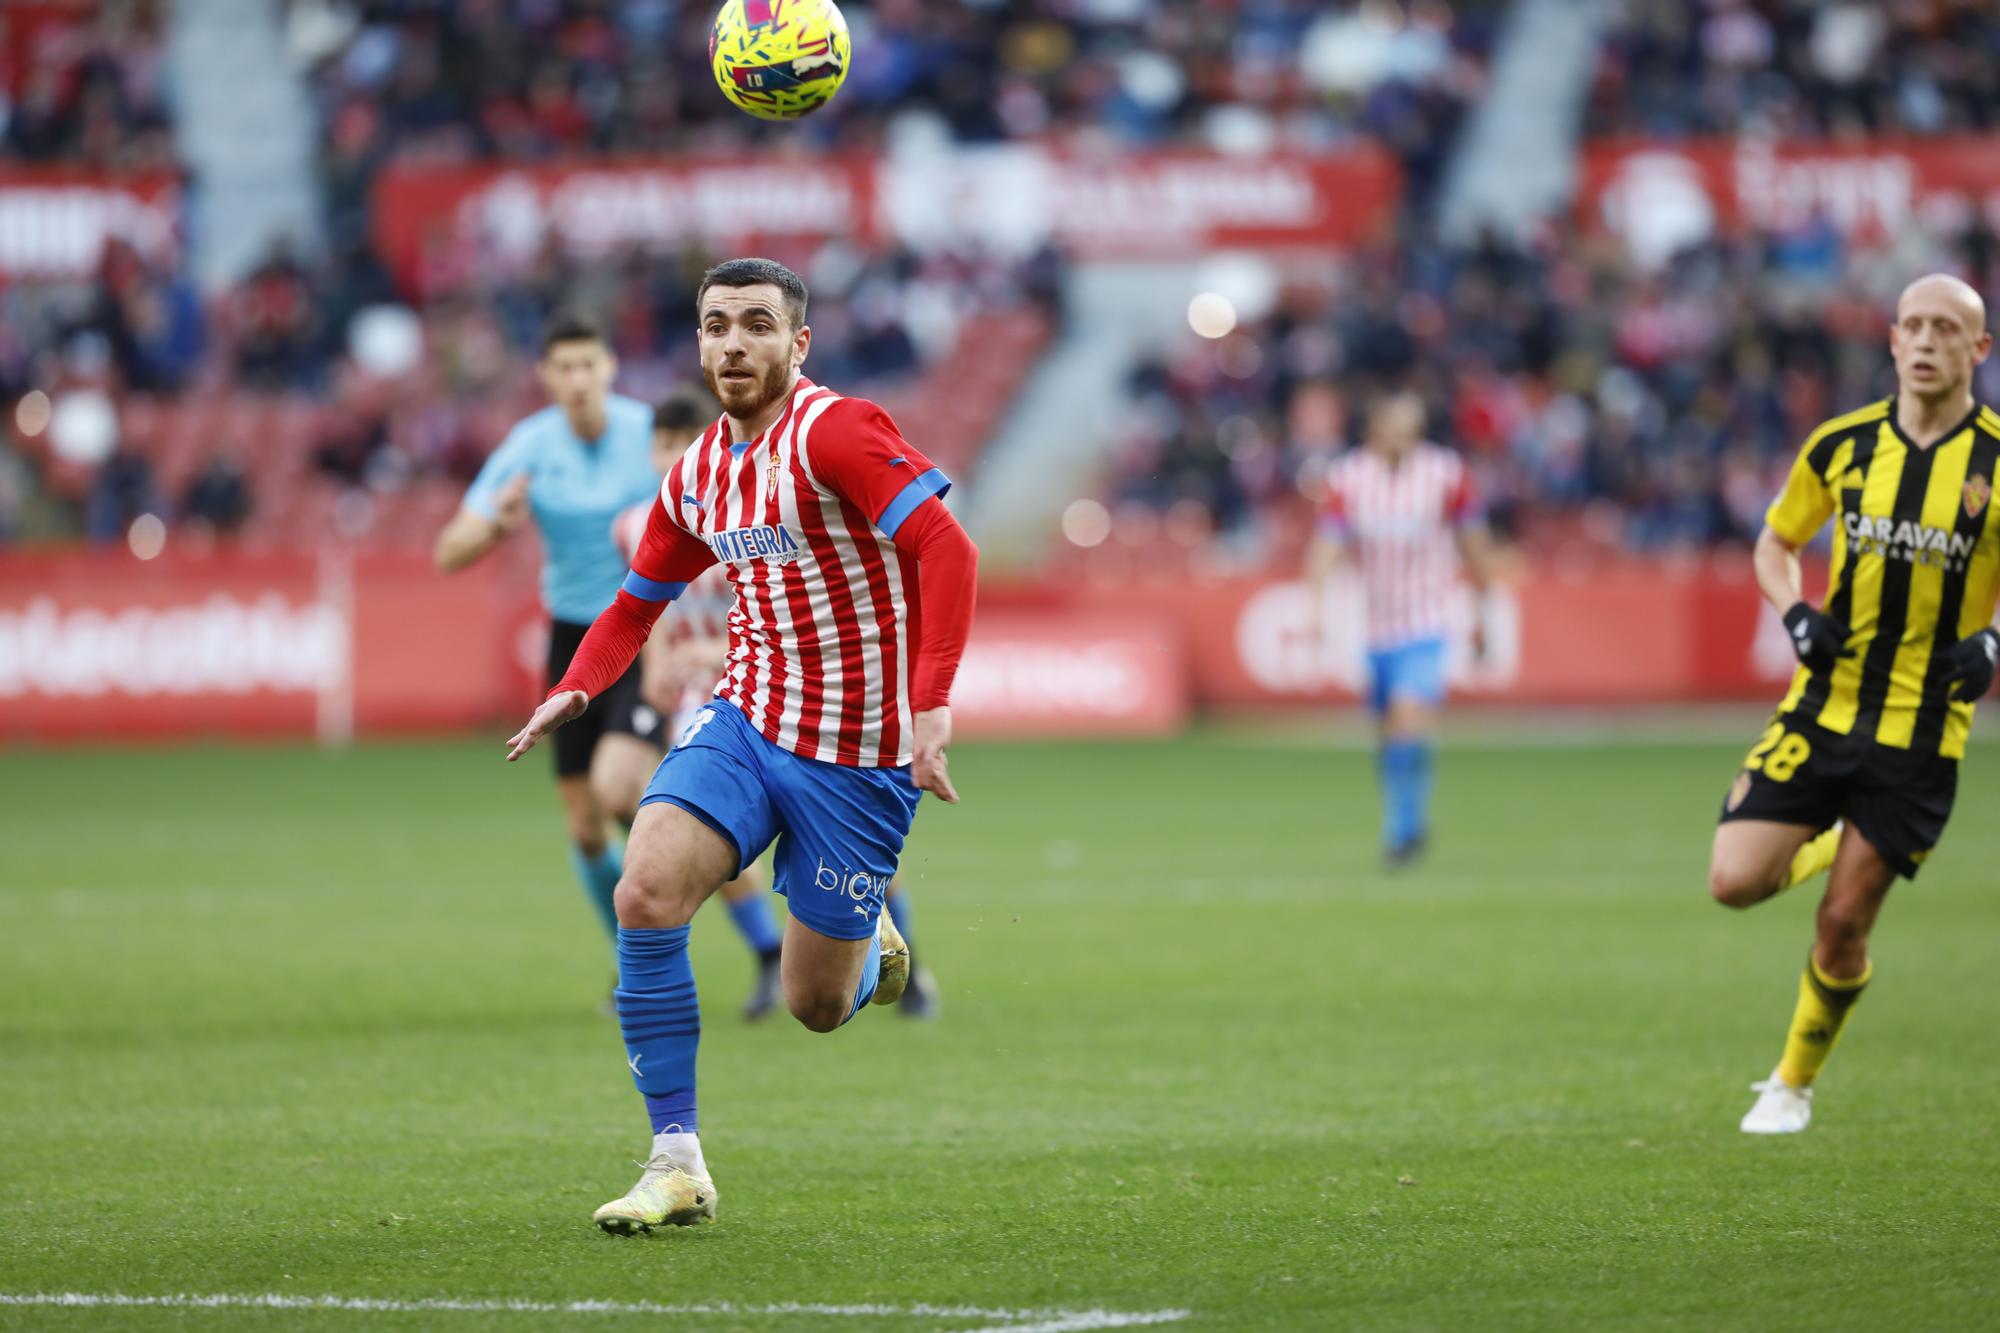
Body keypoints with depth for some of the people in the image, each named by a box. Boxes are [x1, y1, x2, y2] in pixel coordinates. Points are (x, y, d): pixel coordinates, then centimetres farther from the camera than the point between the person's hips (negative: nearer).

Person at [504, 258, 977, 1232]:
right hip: (744, 722, 5)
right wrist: (575, 689, 4)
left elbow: (945, 549, -25)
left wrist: (931, 707, -34)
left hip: (857, 758, -5)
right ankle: (676, 1161, -13)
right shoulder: (696, 475, 8)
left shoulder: (834, 430, -15)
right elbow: (639, 600, 23)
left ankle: (871, 948, 41)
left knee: (816, 1005, 2)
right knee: (646, 893, -21)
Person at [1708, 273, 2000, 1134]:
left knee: (1843, 924, -2)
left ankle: (1794, 1084, 21)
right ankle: (1826, 846, 25)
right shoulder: (1842, 445, 2)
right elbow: (1774, 546, 15)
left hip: (1921, 731, -2)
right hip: (1825, 703, 2)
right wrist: (1797, 616, -5)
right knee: (1735, 883, -9)